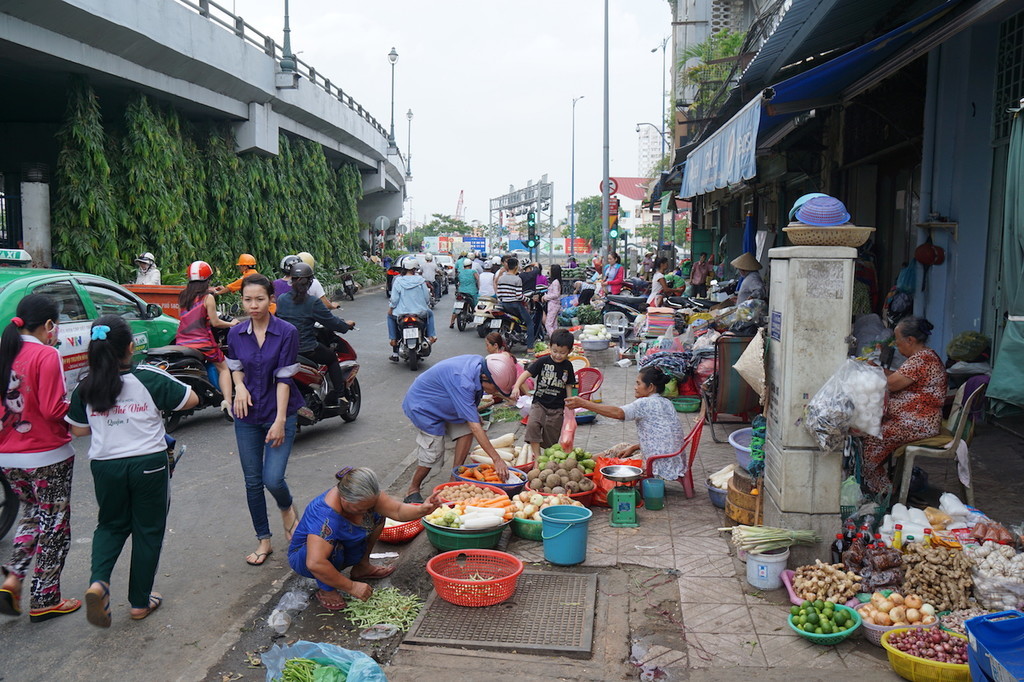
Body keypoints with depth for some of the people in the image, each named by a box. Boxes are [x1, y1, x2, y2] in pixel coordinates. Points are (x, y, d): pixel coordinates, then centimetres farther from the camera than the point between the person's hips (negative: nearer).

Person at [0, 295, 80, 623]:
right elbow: (53, 410, -21)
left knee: (33, 517, 26)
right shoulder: (46, 355, -17)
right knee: (54, 526, 8)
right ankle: (45, 601, 17)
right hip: (47, 456, -7)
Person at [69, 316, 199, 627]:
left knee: (111, 524, 23)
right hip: (148, 464, -3)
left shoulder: (86, 388, -3)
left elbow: (78, 429, 6)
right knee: (148, 531, 11)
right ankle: (140, 601, 19)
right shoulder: (151, 379, -12)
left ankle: (98, 581, 0)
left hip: (105, 466, 3)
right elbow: (191, 399, -4)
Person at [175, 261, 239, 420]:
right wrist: (231, 324, 9)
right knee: (223, 368, 11)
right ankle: (227, 402, -8)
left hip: (181, 344, 5)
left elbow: (181, 318, 15)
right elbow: (215, 322, -8)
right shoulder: (207, 297, -7)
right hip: (202, 344, -5)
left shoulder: (182, 296, 9)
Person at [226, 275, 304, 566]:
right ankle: (264, 541, 23)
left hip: (279, 413, -4)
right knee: (253, 482, 8)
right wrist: (239, 385, -7)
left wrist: (280, 421, -17)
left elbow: (284, 378, -13)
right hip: (247, 416, 4)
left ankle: (287, 509, 24)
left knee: (273, 478, -12)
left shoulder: (287, 332, -12)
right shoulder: (236, 333, 0)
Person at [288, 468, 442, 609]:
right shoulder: (326, 517, -40)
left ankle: (362, 567, 10)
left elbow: (397, 510, -20)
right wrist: (351, 587, -39)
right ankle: (326, 590, -11)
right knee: (333, 548, -39)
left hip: (344, 552, 7)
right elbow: (315, 564, -46)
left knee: (378, 514, -5)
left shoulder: (365, 497, -19)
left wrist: (422, 509, -40)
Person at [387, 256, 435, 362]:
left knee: (391, 316, 32)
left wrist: (390, 309, 12)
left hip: (402, 314, -1)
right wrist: (428, 305, 22)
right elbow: (427, 298, 0)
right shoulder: (420, 280, -5)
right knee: (430, 313, 34)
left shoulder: (398, 281, -8)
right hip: (420, 312, 1)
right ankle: (431, 336, 19)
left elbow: (394, 299, -7)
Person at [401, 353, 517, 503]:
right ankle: (412, 491, 10)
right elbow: (475, 426, -38)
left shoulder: (480, 363, -13)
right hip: (422, 406, -9)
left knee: (465, 429, -7)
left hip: (441, 405, 9)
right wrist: (497, 459, -37)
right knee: (433, 453, -11)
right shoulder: (462, 382, -39)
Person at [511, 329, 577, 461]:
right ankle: (537, 456, -21)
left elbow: (568, 386, 9)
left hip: (557, 408, 2)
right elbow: (527, 373, -11)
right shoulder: (543, 361, -5)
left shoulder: (567, 366, 3)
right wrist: (516, 386, -28)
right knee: (532, 424, -26)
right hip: (539, 403, -2)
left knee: (551, 439, 5)